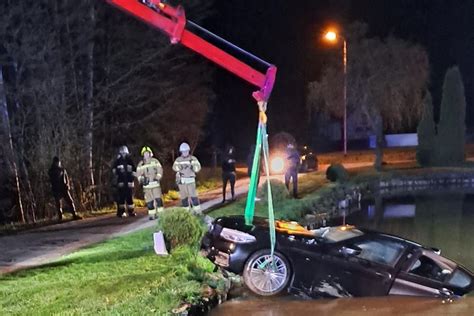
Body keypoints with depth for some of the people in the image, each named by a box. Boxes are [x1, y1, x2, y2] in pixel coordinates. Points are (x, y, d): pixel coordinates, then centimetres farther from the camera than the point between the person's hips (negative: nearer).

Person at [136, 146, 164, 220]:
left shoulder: (155, 161, 5)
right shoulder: (140, 164, 7)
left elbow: (160, 170, 1)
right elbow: (138, 174, 3)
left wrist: (157, 178, -10)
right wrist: (141, 179, -14)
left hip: (155, 183, -1)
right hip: (146, 185, 1)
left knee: (158, 198, -8)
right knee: (149, 201, 1)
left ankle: (160, 213, -1)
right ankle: (152, 214, 7)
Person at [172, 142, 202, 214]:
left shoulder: (193, 159, 2)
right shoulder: (178, 159, 6)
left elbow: (198, 168, -6)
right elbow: (175, 168, -9)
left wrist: (192, 166, -26)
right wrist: (181, 167, -29)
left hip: (190, 180, -2)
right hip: (181, 181, 2)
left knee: (193, 196, -9)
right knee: (183, 197, 5)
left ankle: (198, 212, -3)